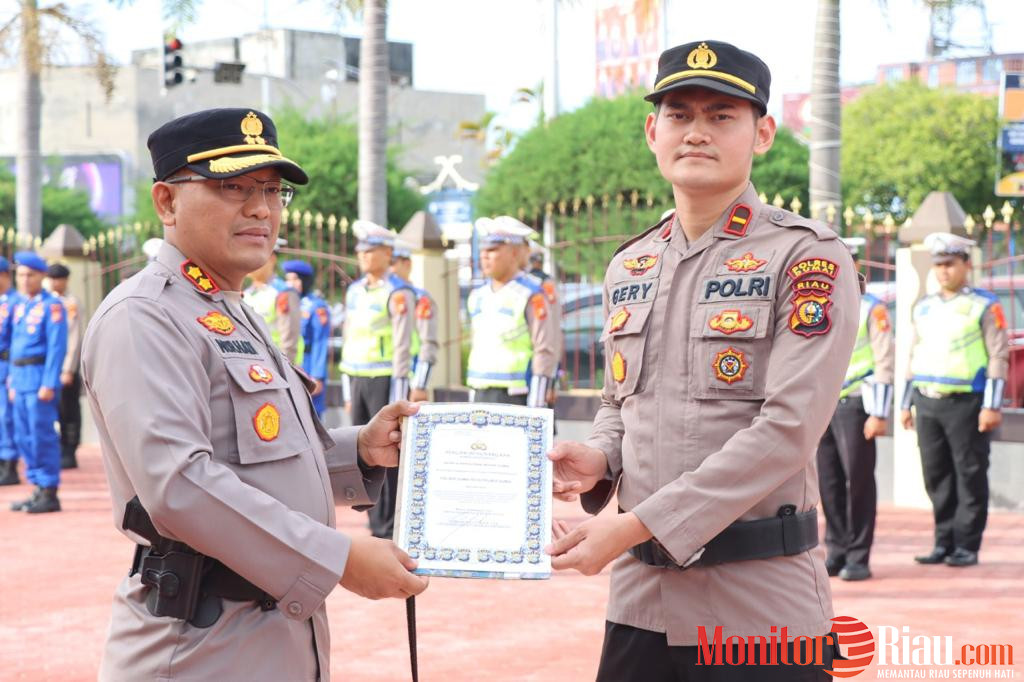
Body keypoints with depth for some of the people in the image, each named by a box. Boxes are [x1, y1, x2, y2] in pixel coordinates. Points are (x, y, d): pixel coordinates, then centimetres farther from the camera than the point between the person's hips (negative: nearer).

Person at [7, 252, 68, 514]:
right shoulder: (19, 306, 15)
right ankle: (39, 490, 17)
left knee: (42, 436, -8)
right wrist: (13, 381, 14)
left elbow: (57, 347, -14)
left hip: (40, 378, -8)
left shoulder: (52, 306, -8)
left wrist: (49, 384, -18)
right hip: (21, 379, 8)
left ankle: (50, 494, -3)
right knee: (24, 438, 10)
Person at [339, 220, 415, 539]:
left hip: (386, 382, -7)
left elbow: (402, 346, -11)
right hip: (357, 381, 7)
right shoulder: (354, 291, 14)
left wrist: (398, 396, -14)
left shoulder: (398, 293, -8)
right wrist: (348, 391, 14)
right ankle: (376, 523, 15)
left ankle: (391, 527, 0)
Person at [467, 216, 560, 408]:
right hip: (482, 397, 7)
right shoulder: (478, 296, 15)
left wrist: (535, 407, -15)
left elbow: (546, 352, -11)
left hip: (516, 398, -7)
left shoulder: (532, 296, -7)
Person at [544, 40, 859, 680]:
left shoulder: (808, 257, -8)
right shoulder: (629, 267, 12)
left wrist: (637, 525, -20)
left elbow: (787, 427, -17)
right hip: (640, 601, 5)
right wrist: (599, 460, -1)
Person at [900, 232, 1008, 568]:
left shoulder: (984, 306, -2)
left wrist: (992, 406, -12)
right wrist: (906, 404, 16)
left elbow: (999, 356, -6)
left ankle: (967, 546, 4)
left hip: (966, 402, -5)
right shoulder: (924, 307, 15)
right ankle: (945, 543, 14)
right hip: (928, 404, 5)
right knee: (936, 476, 6)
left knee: (970, 475, -1)